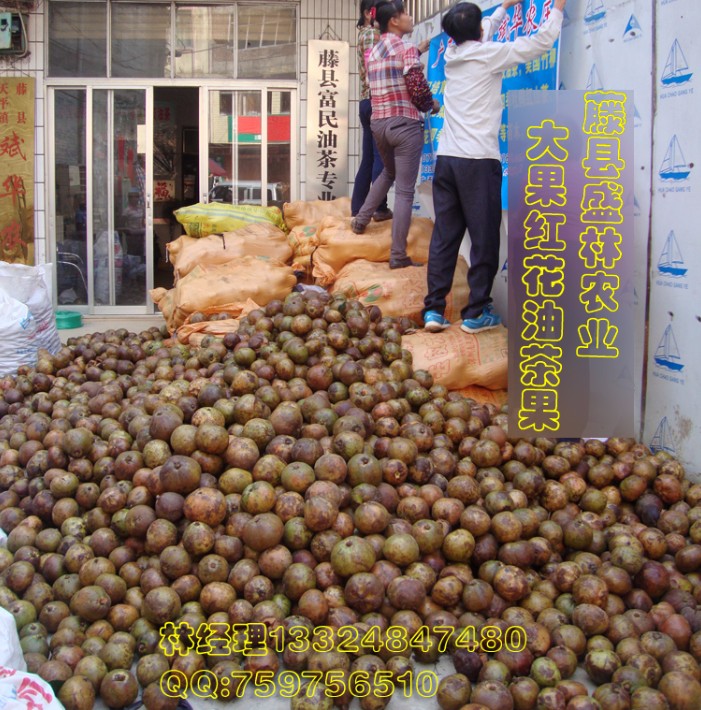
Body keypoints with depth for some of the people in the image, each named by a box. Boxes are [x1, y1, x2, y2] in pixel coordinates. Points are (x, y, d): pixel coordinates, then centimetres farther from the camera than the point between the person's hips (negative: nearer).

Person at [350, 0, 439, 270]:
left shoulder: (372, 52, 11)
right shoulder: (407, 49, -9)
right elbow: (417, 90, -14)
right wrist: (432, 104, 6)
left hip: (378, 123, 7)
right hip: (405, 124, -7)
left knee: (388, 172, 33)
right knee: (404, 191, -5)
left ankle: (361, 219, 30)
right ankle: (398, 256, -5)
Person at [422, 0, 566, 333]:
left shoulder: (452, 54, 13)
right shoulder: (489, 54, -4)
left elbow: (478, 39, 34)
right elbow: (541, 42, 1)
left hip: (446, 157, 6)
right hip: (479, 160, -6)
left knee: (443, 236, 7)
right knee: (484, 239, 1)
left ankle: (434, 309, 6)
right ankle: (476, 313, 4)